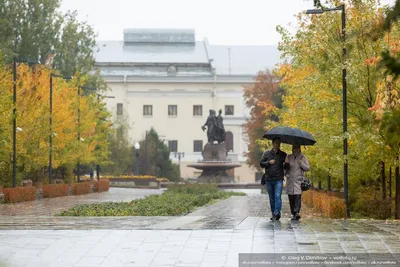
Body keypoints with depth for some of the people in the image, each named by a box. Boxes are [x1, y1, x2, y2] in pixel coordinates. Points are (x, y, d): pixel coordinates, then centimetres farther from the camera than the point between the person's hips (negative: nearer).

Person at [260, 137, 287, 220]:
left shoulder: (283, 154, 8)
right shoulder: (267, 153, 10)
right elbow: (261, 164, 8)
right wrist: (269, 162, -9)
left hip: (278, 179, -2)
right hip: (268, 179, 2)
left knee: (278, 196, -16)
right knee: (271, 198, 8)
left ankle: (277, 213, -22)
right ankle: (273, 214, 17)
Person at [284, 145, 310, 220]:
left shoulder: (302, 157, 6)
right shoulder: (289, 157, 12)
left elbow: (308, 168, 4)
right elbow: (285, 168, 11)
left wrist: (301, 164, -13)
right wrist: (286, 164, -11)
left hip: (299, 180, -3)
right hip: (290, 180, 3)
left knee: (298, 196, -17)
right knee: (291, 197, 1)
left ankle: (297, 213, -24)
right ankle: (293, 214, 9)